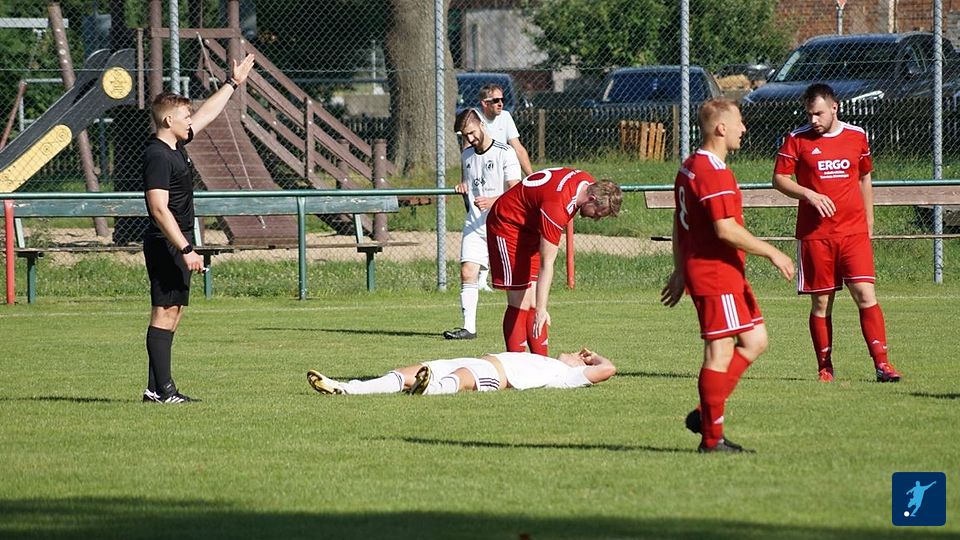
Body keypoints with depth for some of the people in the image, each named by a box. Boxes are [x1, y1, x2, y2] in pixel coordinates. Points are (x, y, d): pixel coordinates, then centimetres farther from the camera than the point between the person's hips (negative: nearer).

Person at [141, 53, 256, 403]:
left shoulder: (176, 146, 12)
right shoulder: (158, 157, -17)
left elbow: (207, 113, 28)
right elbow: (159, 209, -23)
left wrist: (234, 84, 36)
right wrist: (185, 250, -26)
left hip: (177, 244, 10)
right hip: (165, 244, -10)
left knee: (173, 313, 10)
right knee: (164, 313, -10)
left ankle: (156, 388, 11)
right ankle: (163, 391, -11)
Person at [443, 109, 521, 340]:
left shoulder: (505, 153, -5)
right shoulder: (466, 156, 14)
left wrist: (491, 201, -26)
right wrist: (463, 188, 7)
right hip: (474, 224, 5)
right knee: (468, 272, -9)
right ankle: (469, 326, -11)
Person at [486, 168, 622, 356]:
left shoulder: (588, 183, -10)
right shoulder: (557, 205, -35)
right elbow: (546, 264, -35)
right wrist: (541, 309, -36)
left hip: (530, 226, 9)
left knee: (534, 303, 5)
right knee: (520, 304, -13)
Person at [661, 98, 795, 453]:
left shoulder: (690, 167, 15)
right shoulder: (714, 172, -18)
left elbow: (679, 222, 21)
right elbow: (726, 230, -23)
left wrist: (680, 271, 25)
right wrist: (771, 253, -15)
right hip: (717, 274, -11)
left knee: (755, 340, 13)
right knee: (720, 353, -5)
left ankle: (706, 414, 12)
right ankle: (712, 438, 0)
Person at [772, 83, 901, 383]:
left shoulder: (857, 137, 8)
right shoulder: (797, 139, 2)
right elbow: (779, 179, 1)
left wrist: (869, 223, 19)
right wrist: (809, 194, -16)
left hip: (854, 233, 1)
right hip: (814, 233, -1)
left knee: (865, 294, -10)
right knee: (821, 302, 3)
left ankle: (881, 363, -11)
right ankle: (825, 368, 11)